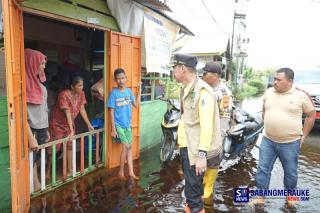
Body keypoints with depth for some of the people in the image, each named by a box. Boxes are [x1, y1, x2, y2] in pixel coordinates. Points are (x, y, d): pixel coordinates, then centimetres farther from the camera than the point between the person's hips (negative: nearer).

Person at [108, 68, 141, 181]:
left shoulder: (129, 91, 3)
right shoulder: (114, 93, -11)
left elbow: (136, 104, 11)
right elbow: (111, 112, -11)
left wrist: (139, 90, 4)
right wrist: (113, 129, -14)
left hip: (127, 124, 5)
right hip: (118, 124, -5)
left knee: (128, 148, 9)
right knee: (126, 146, -13)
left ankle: (131, 172, 19)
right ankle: (121, 172, 4)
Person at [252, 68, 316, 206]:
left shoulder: (300, 95, -9)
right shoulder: (268, 92, 2)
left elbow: (311, 115, 1)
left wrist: (303, 135, 1)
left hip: (290, 143, -3)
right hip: (268, 140, 3)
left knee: (290, 172, 15)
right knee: (263, 169, 7)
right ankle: (260, 197, 21)